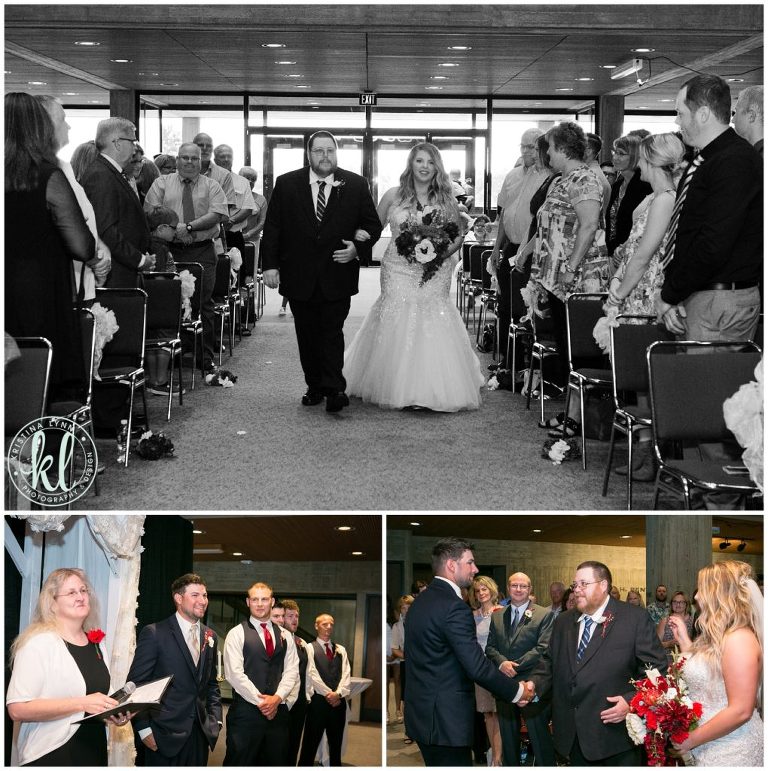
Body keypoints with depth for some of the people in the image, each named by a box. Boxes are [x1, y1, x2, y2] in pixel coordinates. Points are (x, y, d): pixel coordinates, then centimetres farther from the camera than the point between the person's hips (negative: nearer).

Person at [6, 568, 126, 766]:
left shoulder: (97, 644, 9)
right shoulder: (39, 643, -13)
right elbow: (17, 709, -21)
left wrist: (116, 712, 3)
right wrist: (82, 704, -24)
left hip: (95, 750, 7)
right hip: (51, 756, -7)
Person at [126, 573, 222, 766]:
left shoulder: (210, 636, 10)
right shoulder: (154, 633, -8)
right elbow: (136, 683, -8)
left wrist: (215, 720, 7)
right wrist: (143, 728, -12)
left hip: (201, 733, 5)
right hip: (165, 734, -5)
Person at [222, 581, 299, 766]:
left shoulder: (285, 636, 13)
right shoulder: (237, 634, 0)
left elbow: (291, 671, 6)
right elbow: (234, 673, -9)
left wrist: (277, 698, -10)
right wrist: (261, 701, -12)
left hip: (278, 711, 4)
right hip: (246, 711, -4)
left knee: (277, 762, 7)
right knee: (240, 763, -2)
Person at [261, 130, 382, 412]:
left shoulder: (356, 185, 2)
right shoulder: (286, 184, 2)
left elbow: (373, 225, 8)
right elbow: (272, 228, 3)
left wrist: (358, 247, -9)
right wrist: (270, 264, -4)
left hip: (337, 275, -2)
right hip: (299, 277, 2)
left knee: (332, 333, -6)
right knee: (307, 335, 9)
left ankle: (334, 389, -5)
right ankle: (315, 387, 18)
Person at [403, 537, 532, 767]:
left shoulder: (419, 601, 10)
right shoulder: (454, 606, -19)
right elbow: (477, 667, -21)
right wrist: (517, 691, -10)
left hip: (420, 713, 9)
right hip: (445, 720, -9)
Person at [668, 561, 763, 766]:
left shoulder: (739, 639, -20)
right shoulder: (718, 636, 9)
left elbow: (740, 711, -24)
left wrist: (692, 739, -17)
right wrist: (684, 640, 13)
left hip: (732, 754, -9)